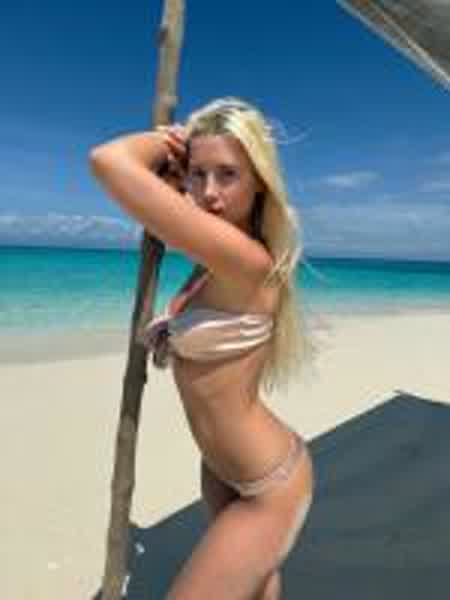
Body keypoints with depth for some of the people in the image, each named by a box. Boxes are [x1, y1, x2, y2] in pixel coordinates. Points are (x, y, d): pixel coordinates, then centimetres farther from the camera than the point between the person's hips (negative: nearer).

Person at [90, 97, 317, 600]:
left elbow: (107, 160, -33)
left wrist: (171, 135, -15)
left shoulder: (247, 260, -30)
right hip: (221, 469, 9)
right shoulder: (215, 259, -5)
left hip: (267, 486, -9)